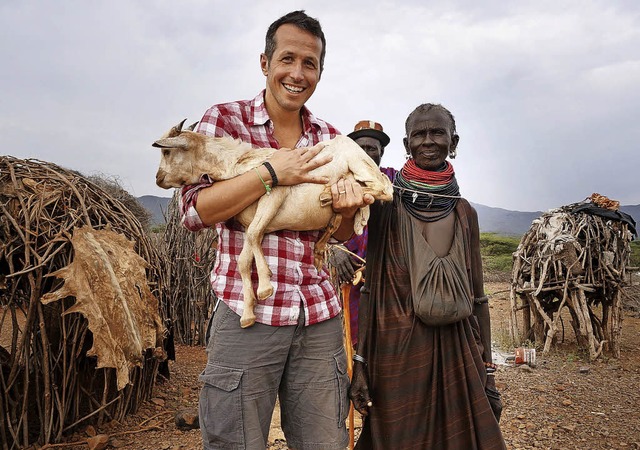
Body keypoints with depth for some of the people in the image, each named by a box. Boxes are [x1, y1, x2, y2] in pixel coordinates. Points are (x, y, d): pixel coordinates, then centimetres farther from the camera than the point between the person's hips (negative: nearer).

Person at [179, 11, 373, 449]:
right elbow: (194, 211, -9)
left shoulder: (330, 137, 12)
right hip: (247, 314, -3)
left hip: (320, 315, 4)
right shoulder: (224, 119, 0)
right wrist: (272, 172, -15)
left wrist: (348, 206, -7)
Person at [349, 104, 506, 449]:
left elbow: (478, 298, 10)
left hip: (457, 353, 3)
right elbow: (368, 287, -5)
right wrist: (359, 363, -8)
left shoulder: (464, 213, 7)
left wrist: (487, 373, 10)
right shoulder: (386, 201, -3)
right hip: (398, 353, -3)